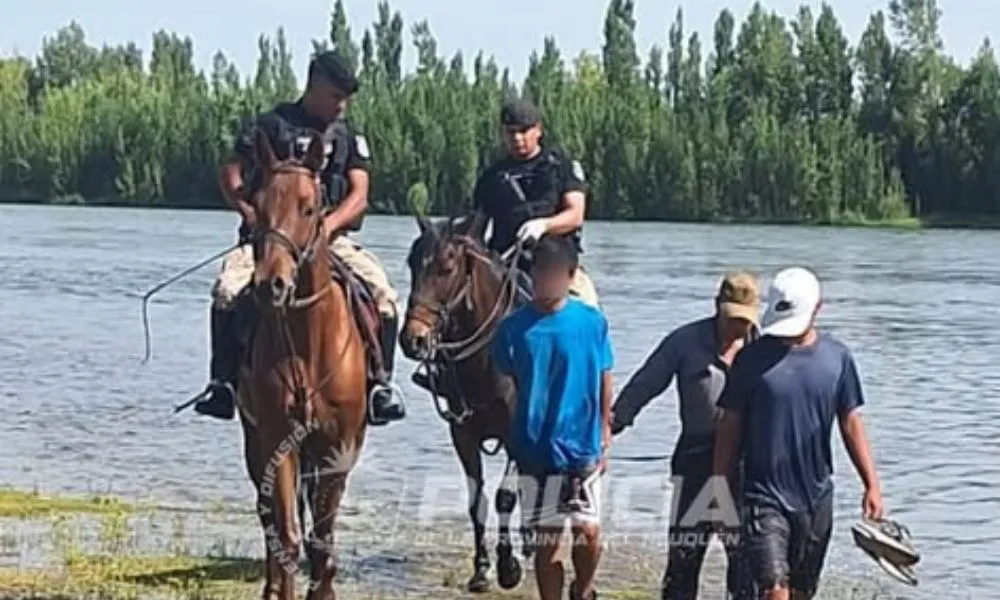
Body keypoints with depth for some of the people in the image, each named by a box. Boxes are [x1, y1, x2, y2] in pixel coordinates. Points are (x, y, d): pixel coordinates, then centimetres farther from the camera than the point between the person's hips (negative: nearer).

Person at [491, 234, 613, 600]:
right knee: (545, 541, 7)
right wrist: (511, 441, 2)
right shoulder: (514, 327, -2)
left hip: (582, 447, -1)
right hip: (534, 451, 1)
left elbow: (604, 384, 5)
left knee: (588, 530, -8)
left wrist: (604, 438, 5)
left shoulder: (592, 322, -3)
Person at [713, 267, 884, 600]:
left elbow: (851, 423, 7)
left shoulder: (836, 357, 2)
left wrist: (871, 485, 3)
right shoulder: (753, 357, -4)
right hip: (764, 496, -3)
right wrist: (720, 484, -1)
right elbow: (730, 425, 1)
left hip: (816, 497, 3)